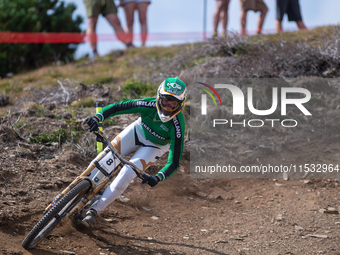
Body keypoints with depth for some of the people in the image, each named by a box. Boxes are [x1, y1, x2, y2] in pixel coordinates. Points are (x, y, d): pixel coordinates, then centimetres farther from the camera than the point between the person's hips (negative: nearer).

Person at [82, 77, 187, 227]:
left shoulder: (177, 126, -36)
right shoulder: (149, 105, -31)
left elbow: (174, 162, -34)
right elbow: (117, 107, -24)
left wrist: (159, 177, -52)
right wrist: (97, 117, -41)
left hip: (155, 146, -3)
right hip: (138, 130, 3)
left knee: (126, 174, -19)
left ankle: (95, 210, -10)